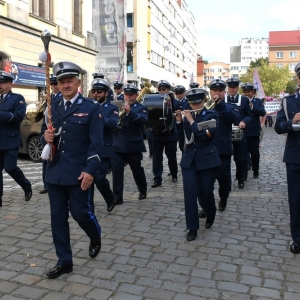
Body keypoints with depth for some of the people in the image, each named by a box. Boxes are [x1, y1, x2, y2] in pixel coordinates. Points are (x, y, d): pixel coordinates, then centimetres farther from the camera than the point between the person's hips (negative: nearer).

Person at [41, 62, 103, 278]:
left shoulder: (92, 108, -4)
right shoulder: (52, 108, 12)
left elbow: (96, 143, -9)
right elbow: (44, 135, 16)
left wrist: (90, 170, -19)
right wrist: (45, 137, -9)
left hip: (80, 172, -5)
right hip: (55, 172, 5)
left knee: (81, 213, 2)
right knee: (58, 217, 8)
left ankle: (96, 238, 36)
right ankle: (64, 261, 21)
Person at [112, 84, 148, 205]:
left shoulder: (141, 108, 0)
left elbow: (143, 120, -19)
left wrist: (130, 111, -31)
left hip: (133, 145, -3)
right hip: (117, 145, 3)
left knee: (137, 170, 11)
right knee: (116, 170, -3)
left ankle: (143, 191, 32)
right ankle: (117, 196, 3)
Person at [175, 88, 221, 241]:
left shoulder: (211, 115, -5)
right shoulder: (186, 115, 7)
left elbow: (205, 135, -20)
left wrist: (191, 120, -17)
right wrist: (179, 121, -8)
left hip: (207, 159, -3)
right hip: (189, 159, 3)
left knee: (206, 192, 5)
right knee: (190, 193, -4)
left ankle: (211, 216, 36)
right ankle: (192, 228, 6)